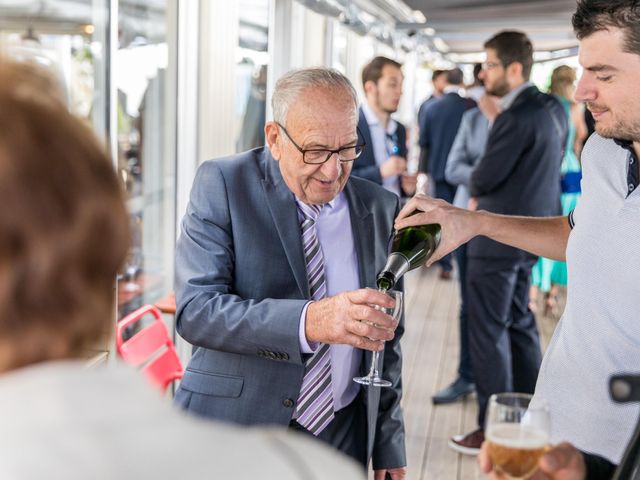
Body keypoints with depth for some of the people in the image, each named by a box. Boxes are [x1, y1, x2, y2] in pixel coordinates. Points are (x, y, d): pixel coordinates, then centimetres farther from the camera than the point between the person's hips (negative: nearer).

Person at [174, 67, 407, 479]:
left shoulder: (380, 208, 1)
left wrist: (388, 446, 8)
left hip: (343, 439, 3)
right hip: (235, 432, -3)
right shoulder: (223, 185, -10)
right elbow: (195, 309, -21)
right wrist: (308, 322, -35)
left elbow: (385, 335, 8)